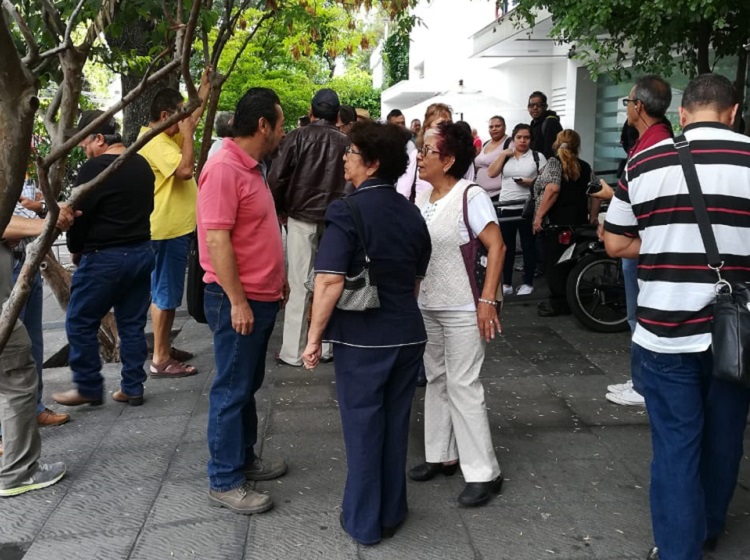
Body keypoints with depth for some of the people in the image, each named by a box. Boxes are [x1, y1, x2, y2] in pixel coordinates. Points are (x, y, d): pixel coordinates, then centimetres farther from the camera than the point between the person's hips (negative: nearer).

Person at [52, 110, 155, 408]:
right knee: (133, 324, 13)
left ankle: (89, 388, 14)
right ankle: (133, 388, 17)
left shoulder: (94, 169, -16)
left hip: (104, 258, -8)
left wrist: (75, 250, 5)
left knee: (80, 323, 7)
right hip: (142, 253, 8)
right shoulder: (143, 165, 8)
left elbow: (79, 214, -11)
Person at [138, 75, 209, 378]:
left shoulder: (166, 137, 13)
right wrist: (187, 132, -19)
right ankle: (160, 359, 1)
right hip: (168, 229, -11)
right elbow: (185, 169, -28)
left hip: (176, 226, 11)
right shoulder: (155, 142, -17)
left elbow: (195, 117, 26)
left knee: (168, 293, 17)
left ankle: (165, 348, 27)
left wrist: (205, 87, 20)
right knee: (165, 294, -5)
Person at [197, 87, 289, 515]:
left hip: (262, 298, 10)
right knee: (232, 390, -1)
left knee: (249, 384, 19)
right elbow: (216, 239, -23)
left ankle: (245, 457, 33)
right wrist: (238, 301, -23)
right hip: (239, 302, -10)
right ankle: (225, 482, 9)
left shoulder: (253, 168, 13)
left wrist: (277, 280, 21)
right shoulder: (224, 169, -18)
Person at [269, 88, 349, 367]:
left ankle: (293, 352, 6)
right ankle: (325, 345, 17)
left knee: (299, 285, 2)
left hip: (301, 219, -2)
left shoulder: (297, 138, -4)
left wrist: (280, 210, 7)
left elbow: (276, 179, -7)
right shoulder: (346, 143, 2)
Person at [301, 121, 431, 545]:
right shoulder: (411, 213, 6)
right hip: (409, 334, 6)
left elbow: (330, 282, -22)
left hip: (362, 337, -5)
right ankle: (391, 514, 30)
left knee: (363, 427, 8)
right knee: (395, 425, 16)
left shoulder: (347, 211, -15)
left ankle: (364, 522, 21)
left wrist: (314, 337, -12)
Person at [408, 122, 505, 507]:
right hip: (427, 306, 8)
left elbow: (496, 246, -17)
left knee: (463, 387, -4)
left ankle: (483, 473, 7)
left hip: (462, 309, -8)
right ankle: (441, 455, 29)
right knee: (436, 382, 15)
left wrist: (487, 300, -21)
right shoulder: (422, 198, 8)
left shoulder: (470, 196, -14)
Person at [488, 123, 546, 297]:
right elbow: (491, 173, -1)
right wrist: (503, 155, -5)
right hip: (506, 207, 3)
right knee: (506, 246, 7)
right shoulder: (505, 155, 12)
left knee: (528, 245, 2)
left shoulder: (537, 156, 3)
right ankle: (506, 284, 15)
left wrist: (532, 182, -17)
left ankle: (528, 283, 11)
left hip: (527, 207, -3)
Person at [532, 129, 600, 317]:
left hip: (557, 222, -6)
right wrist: (593, 217, 20)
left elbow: (553, 189, -20)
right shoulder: (585, 167, 12)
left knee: (554, 261, -1)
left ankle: (559, 303, 0)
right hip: (578, 222, 6)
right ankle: (568, 300, 19)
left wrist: (538, 215, -18)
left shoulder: (554, 162, -6)